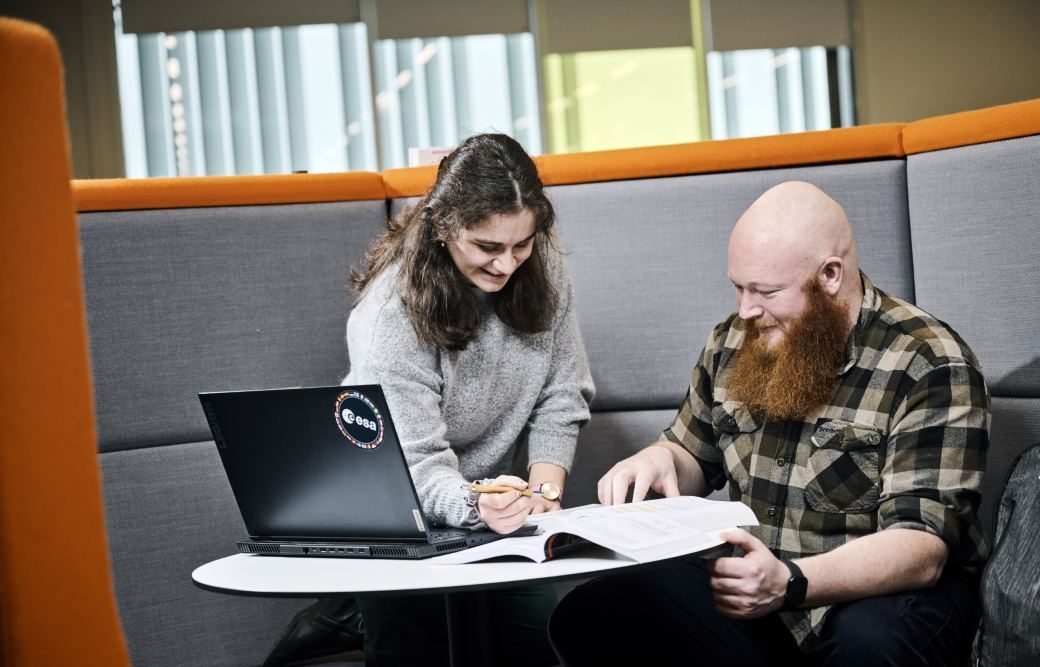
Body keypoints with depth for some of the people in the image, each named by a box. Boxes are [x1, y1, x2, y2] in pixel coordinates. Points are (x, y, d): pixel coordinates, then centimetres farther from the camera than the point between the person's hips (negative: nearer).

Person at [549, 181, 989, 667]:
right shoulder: (734, 344, 5)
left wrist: (789, 583, -38)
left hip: (884, 595, -5)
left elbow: (921, 547, -22)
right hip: (756, 591, 6)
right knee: (590, 616, -16)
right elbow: (693, 459, 20)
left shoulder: (929, 366, -14)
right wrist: (659, 460, -6)